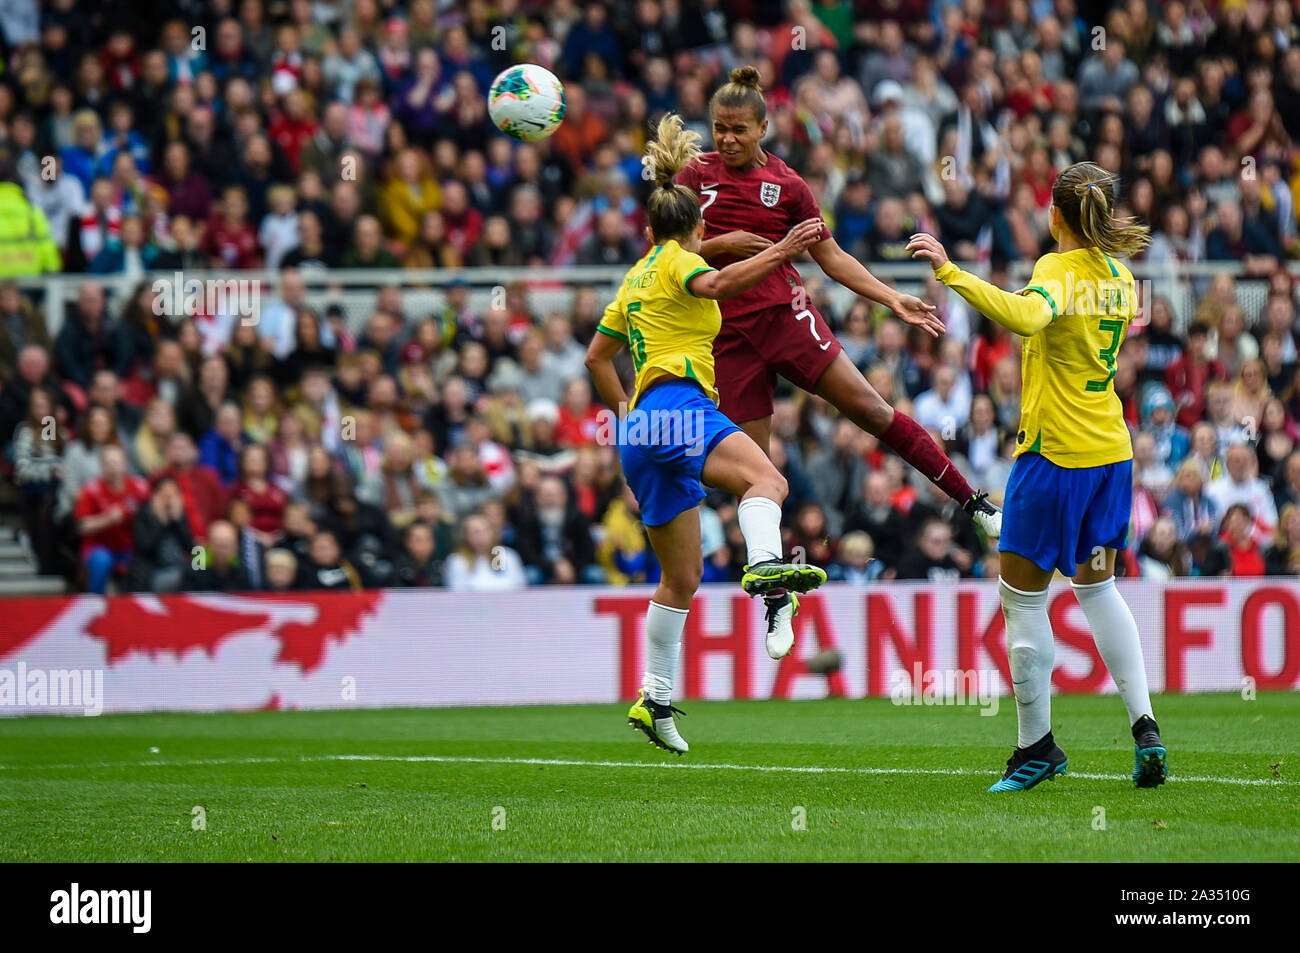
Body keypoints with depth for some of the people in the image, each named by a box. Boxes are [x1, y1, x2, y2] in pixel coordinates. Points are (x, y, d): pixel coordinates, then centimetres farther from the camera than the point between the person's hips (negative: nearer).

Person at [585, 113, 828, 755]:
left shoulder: (637, 278, 28)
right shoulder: (676, 261, 3)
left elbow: (597, 356, 34)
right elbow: (716, 283, -20)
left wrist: (623, 409, 42)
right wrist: (780, 252, -28)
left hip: (640, 427, 9)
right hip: (677, 404, -9)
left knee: (682, 576, 14)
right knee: (765, 479, -33)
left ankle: (655, 702, 16)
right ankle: (766, 567, -64)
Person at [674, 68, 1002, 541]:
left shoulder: (787, 185, 4)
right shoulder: (695, 175, 6)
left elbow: (832, 258, 10)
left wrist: (893, 299, 2)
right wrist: (720, 244, -12)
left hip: (784, 313, -1)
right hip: (726, 335, 1)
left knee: (870, 408, -11)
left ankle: (973, 500, -7)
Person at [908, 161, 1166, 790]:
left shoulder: (1059, 270, -16)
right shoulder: (1120, 276, 8)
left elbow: (1024, 316, -39)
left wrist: (950, 273, -42)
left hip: (1055, 451, -8)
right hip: (1111, 450, 8)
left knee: (1021, 597, 3)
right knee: (1097, 586, 21)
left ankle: (1036, 746, 8)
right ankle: (1144, 726, 12)